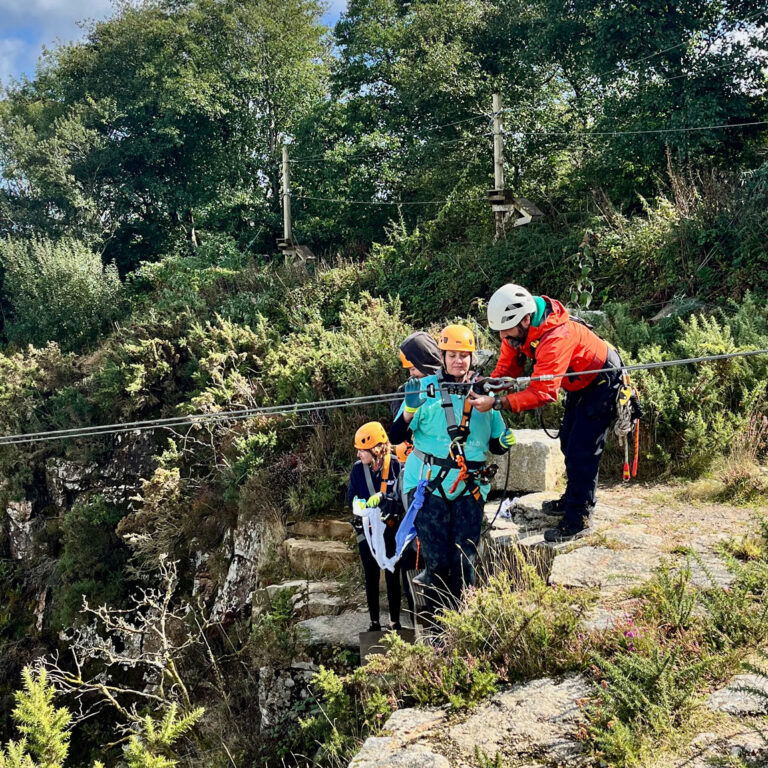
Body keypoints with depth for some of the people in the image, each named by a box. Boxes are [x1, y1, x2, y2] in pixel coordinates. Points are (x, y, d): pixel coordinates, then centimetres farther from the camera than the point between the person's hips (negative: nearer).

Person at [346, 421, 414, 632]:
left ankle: (395, 621, 17)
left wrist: (383, 498, -32)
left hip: (391, 528, -3)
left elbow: (403, 496, -16)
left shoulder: (395, 465, -14)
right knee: (371, 577, 10)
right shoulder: (358, 468, -4)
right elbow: (351, 497, -2)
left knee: (393, 576, 5)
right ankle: (374, 622, 21)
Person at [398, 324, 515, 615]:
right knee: (436, 561, -1)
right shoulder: (425, 387, -1)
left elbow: (498, 446, 13)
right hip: (429, 485, -2)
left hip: (470, 489, 2)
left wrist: (508, 437, -9)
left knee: (464, 562, 5)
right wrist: (411, 406, -19)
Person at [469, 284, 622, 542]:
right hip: (579, 382, 9)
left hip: (602, 382, -9)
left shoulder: (556, 337, -41)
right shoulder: (517, 329, -16)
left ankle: (577, 519, 0)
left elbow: (543, 392, -46)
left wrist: (496, 403, -53)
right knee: (568, 443, 20)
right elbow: (507, 366, -11)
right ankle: (574, 498, 38)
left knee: (582, 451, -11)